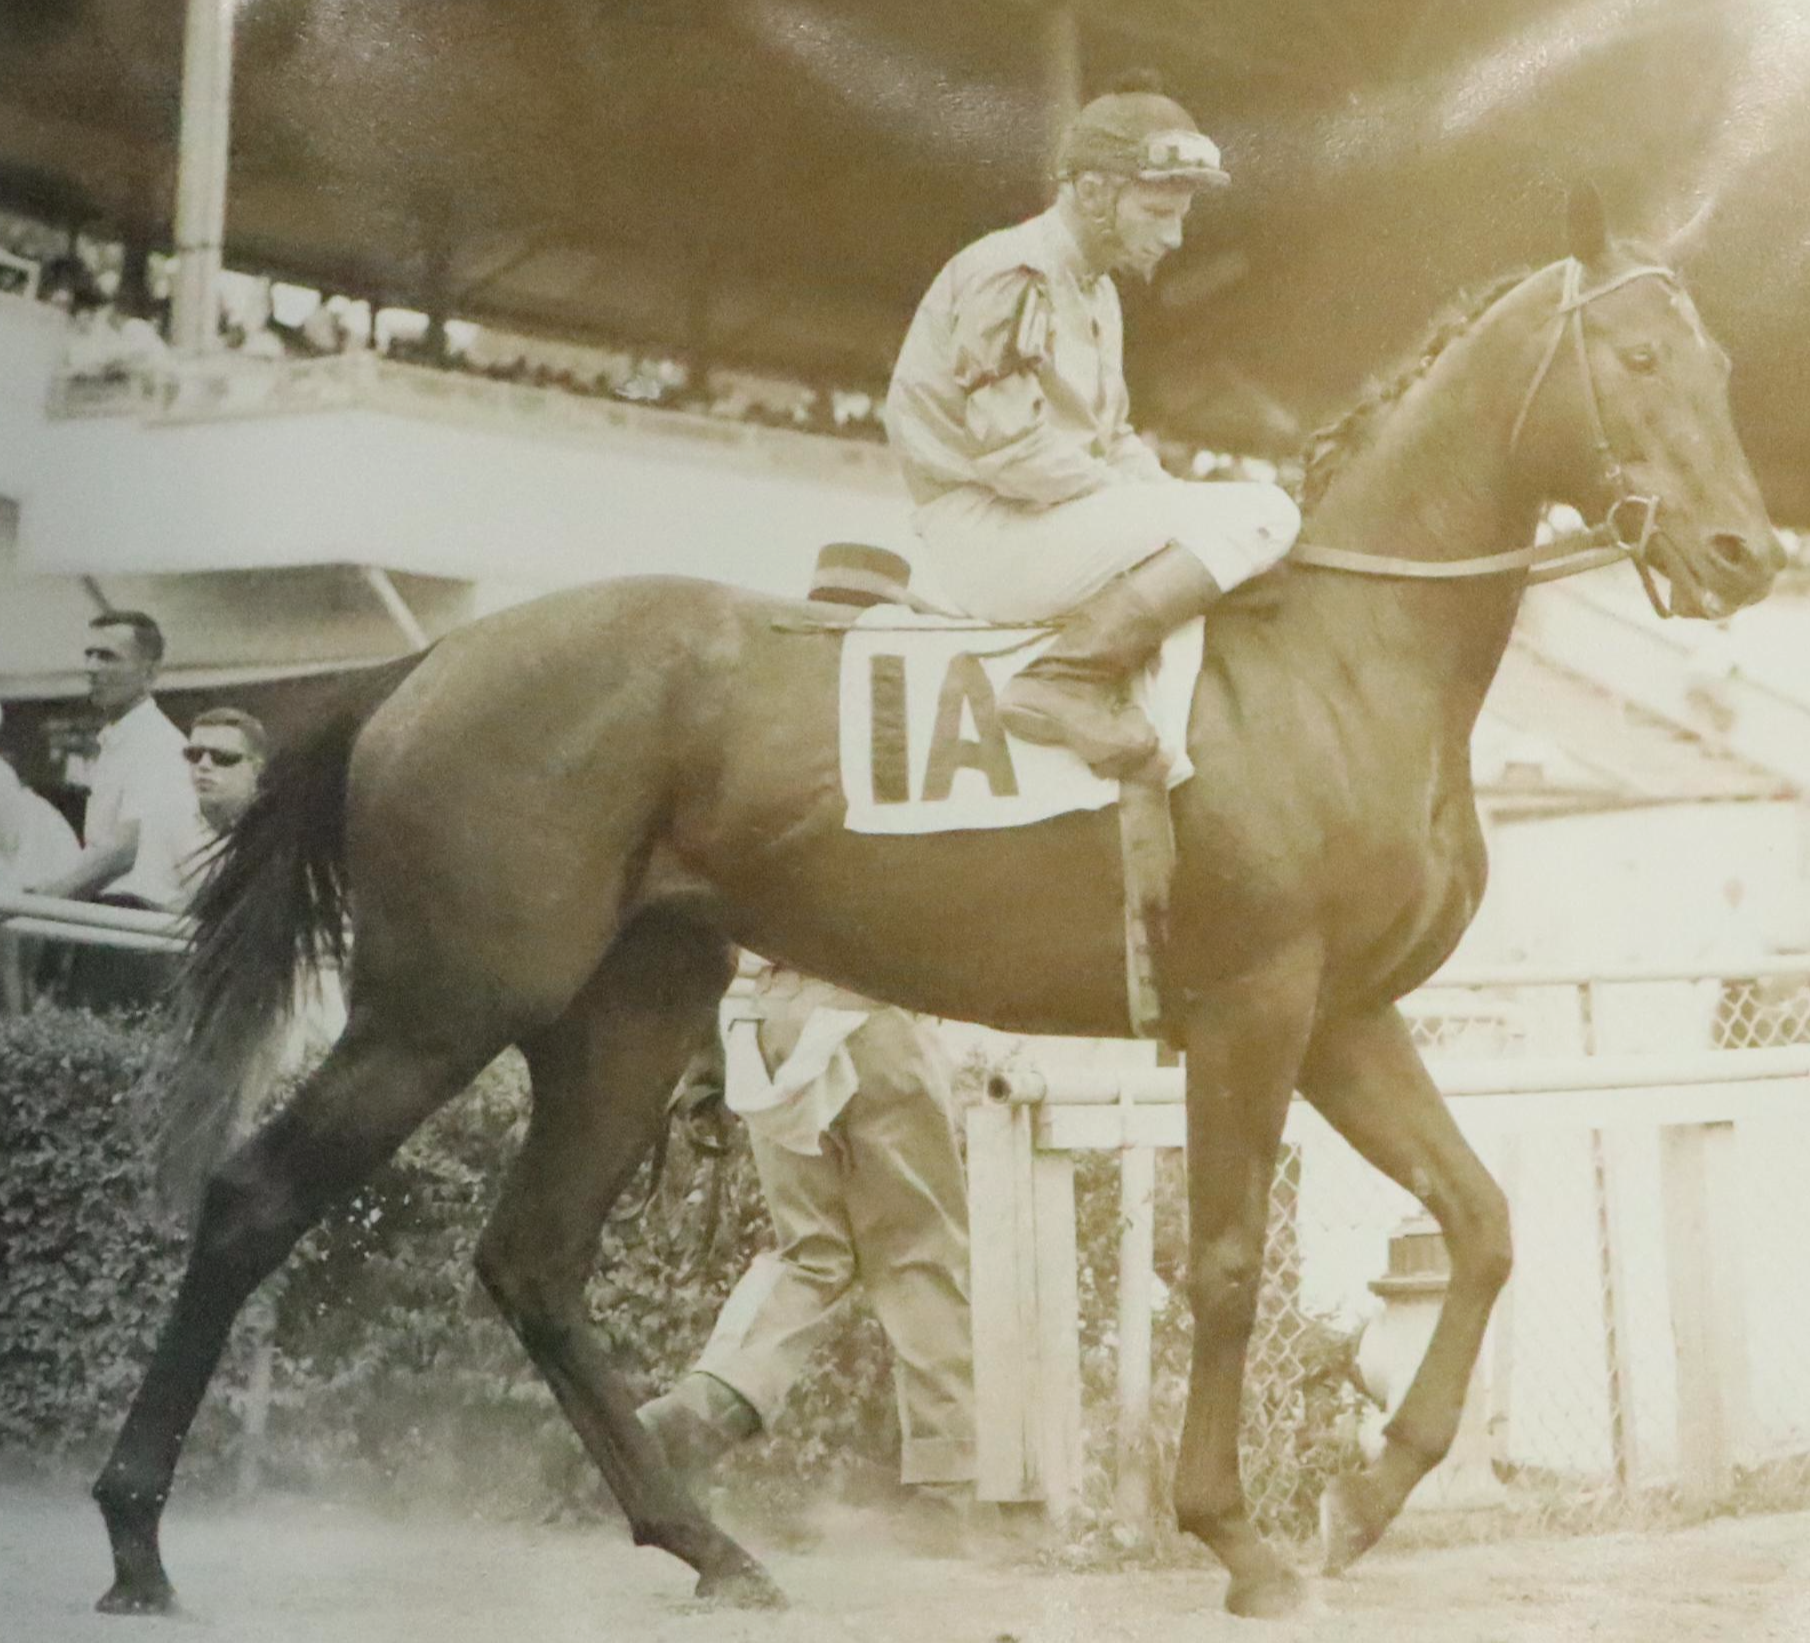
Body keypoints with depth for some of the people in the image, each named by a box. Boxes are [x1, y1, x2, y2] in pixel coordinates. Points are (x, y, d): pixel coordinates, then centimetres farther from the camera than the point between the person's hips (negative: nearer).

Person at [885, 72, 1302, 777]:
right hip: (984, 529, -10)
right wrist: (1139, 502, -12)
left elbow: (1115, 440, 22)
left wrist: (1170, 494, 3)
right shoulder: (1009, 276, -13)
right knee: (1261, 516, -21)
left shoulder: (1097, 294, 19)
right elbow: (1012, 451, -20)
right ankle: (1067, 680, -25)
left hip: (1061, 522, 10)